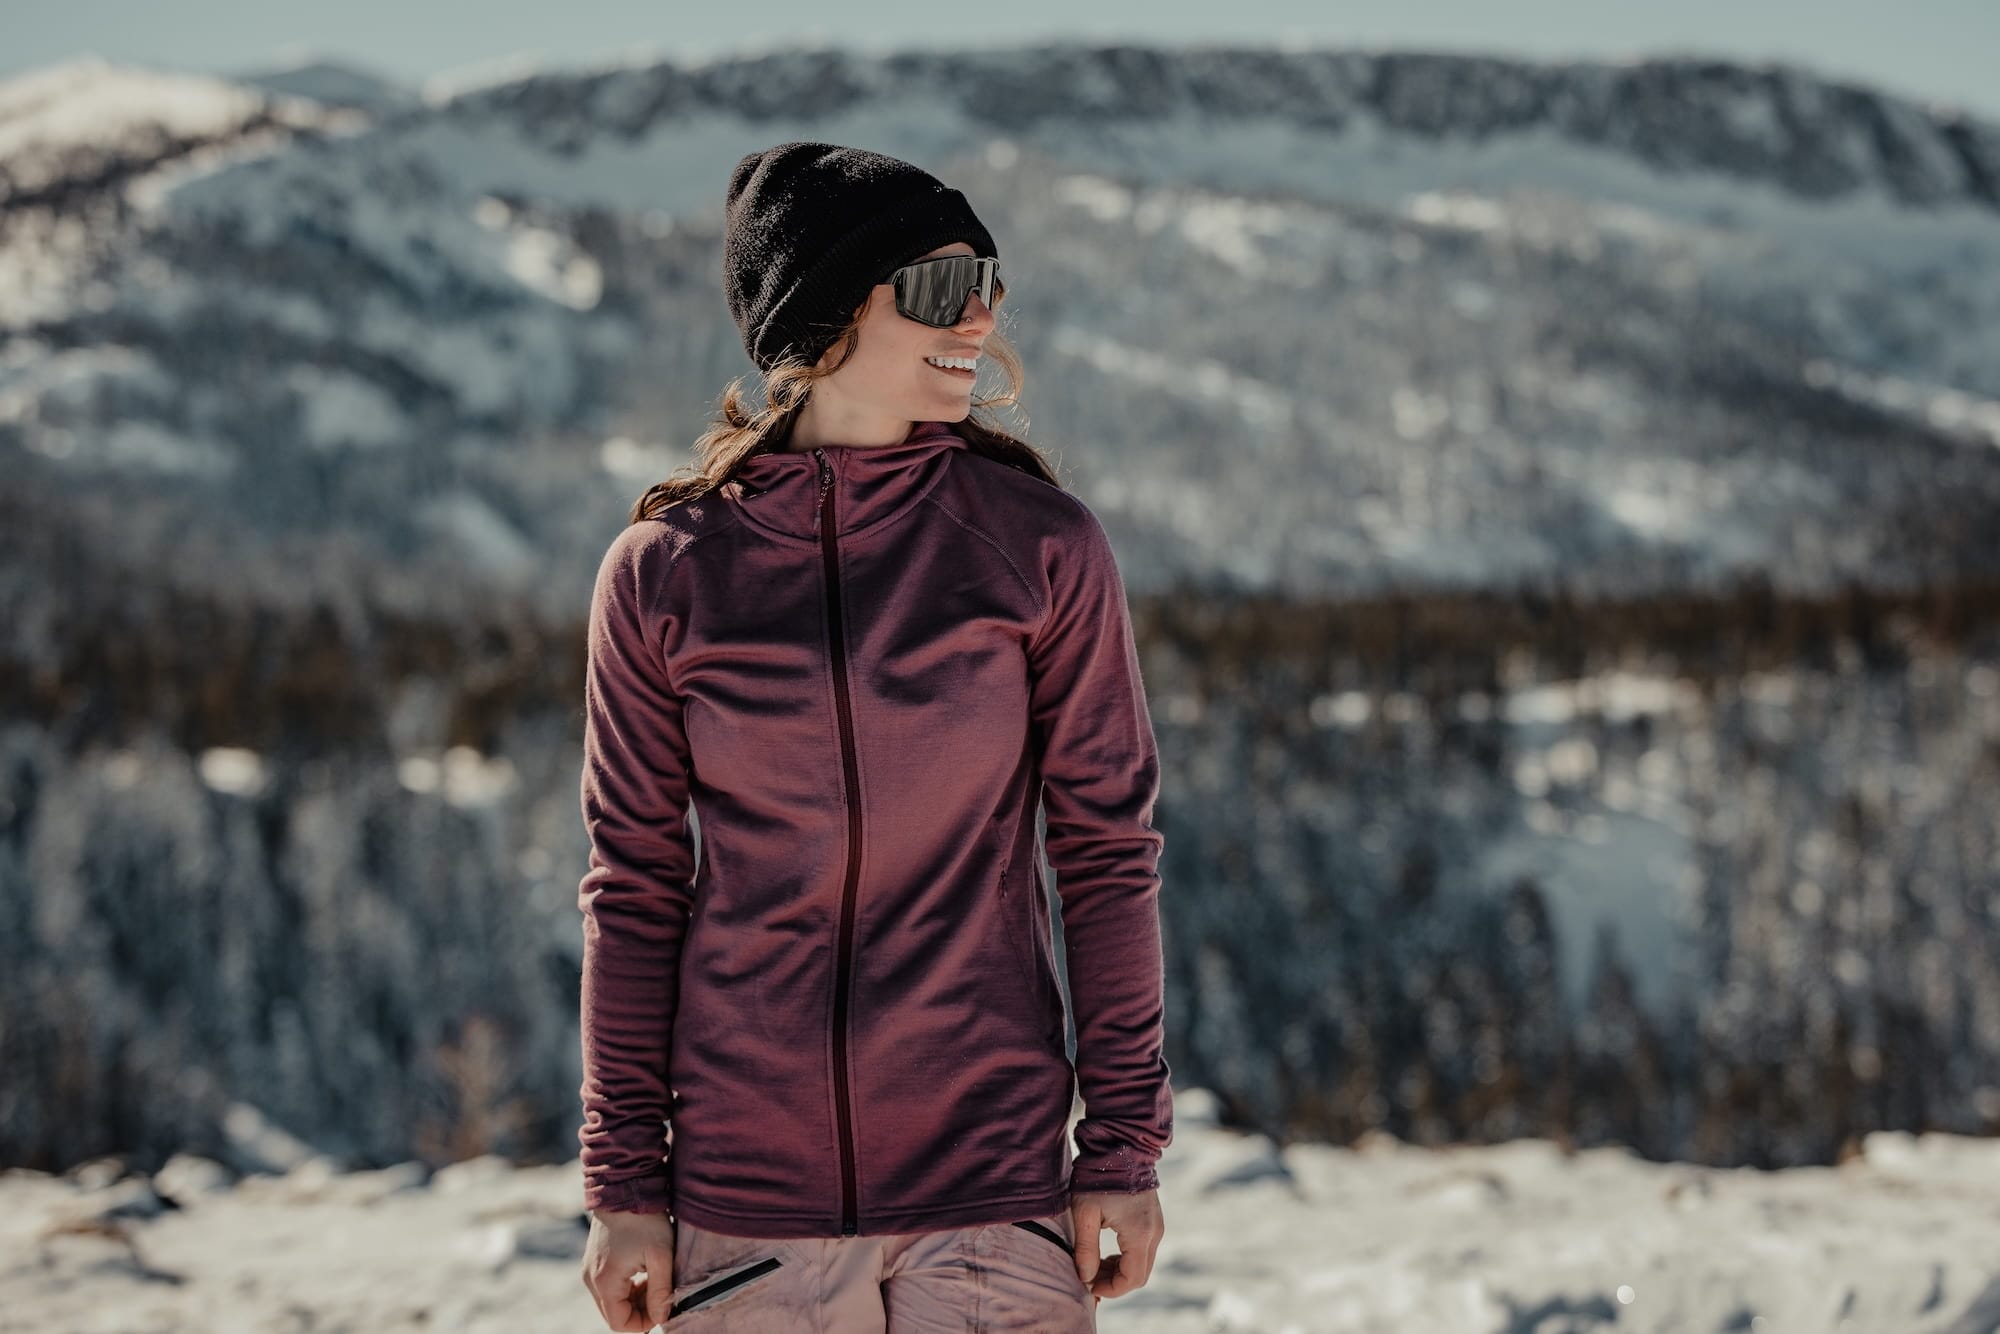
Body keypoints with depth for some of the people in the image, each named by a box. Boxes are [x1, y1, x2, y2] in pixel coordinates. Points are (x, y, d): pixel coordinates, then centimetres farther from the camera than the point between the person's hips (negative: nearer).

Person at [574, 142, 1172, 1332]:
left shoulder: (1041, 544, -1)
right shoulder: (664, 572, -1)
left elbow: (1108, 848, 1)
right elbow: (637, 886, 4)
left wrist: (1125, 1147, -1)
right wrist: (625, 1184, 3)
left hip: (991, 1189, 0)